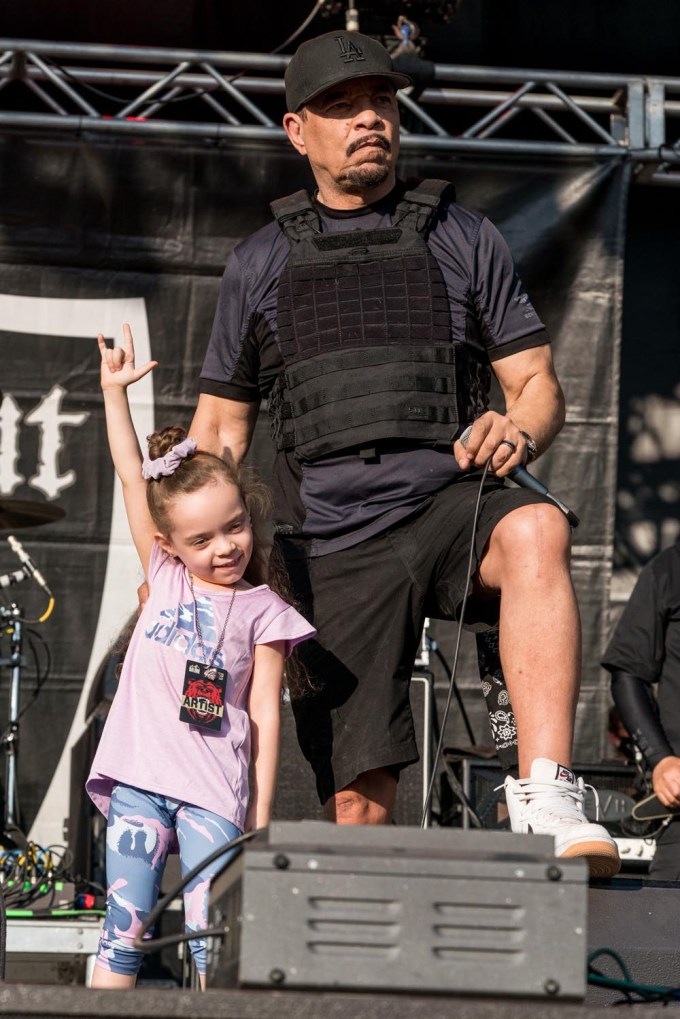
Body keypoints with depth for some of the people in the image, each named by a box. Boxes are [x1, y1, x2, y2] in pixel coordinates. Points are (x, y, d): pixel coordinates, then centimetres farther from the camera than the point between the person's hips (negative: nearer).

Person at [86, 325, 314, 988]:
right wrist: (114, 391, 5)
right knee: (123, 934, 2)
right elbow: (132, 479, 9)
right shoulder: (164, 576, 11)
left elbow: (264, 712, 1)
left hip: (213, 794, -3)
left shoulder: (262, 611, 4)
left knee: (212, 945, -8)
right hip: (138, 782, 3)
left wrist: (261, 807, -3)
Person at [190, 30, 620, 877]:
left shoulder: (463, 240, 14)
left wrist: (518, 432, -13)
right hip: (337, 546, 1)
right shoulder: (260, 264, 16)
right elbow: (221, 425, 20)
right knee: (357, 796, -8)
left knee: (534, 532, -37)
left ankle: (546, 800, -46)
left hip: (451, 501, -1)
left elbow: (538, 385, 11)